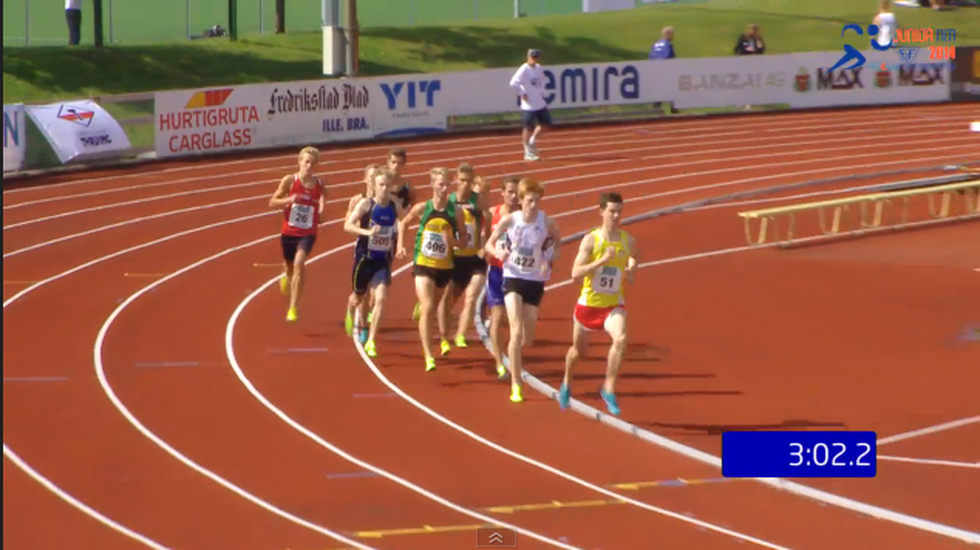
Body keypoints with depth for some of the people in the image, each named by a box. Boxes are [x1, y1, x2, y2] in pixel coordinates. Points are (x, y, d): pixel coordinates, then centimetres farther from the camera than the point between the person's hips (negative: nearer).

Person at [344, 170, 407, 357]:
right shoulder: (366, 204, -13)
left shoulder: (395, 206, -3)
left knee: (381, 299, -14)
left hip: (383, 260, 2)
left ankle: (371, 341, -7)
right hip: (364, 257, -2)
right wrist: (367, 232, -35)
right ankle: (351, 312, 54)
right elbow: (347, 225, -19)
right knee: (359, 296, 16)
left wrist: (400, 245, 3)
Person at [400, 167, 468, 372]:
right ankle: (428, 356, -15)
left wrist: (454, 241, -18)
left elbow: (463, 238, 3)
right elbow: (403, 223, 10)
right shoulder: (422, 208, -8)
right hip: (423, 265, -2)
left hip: (444, 266, 2)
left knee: (434, 307, 19)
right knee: (427, 309, -15)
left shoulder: (456, 211, -6)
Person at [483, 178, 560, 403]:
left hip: (535, 281, 2)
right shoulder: (510, 220, -12)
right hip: (513, 278, -2)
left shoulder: (547, 222, -11)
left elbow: (556, 242, 9)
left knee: (528, 338, 10)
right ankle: (516, 385, -11)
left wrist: (549, 259, -10)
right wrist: (498, 252, -23)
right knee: (517, 332, -16)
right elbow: (489, 243, 0)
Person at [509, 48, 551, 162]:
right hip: (529, 104, -7)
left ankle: (532, 141, 28)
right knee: (528, 128, 2)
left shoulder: (539, 68, 6)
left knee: (545, 123, 9)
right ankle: (528, 153, 11)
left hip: (540, 103, 7)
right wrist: (522, 94, -19)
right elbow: (513, 83, -27)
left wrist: (541, 92, 14)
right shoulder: (524, 70, -17)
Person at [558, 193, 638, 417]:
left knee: (620, 339, -28)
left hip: (614, 304, 1)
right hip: (589, 303, -1)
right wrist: (602, 261, -31)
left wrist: (632, 270, -14)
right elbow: (575, 273, -21)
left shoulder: (629, 241, -3)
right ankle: (566, 384, 49)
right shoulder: (591, 240, -12)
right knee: (579, 349, 18)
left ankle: (609, 389, -15)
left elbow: (631, 280, 10)